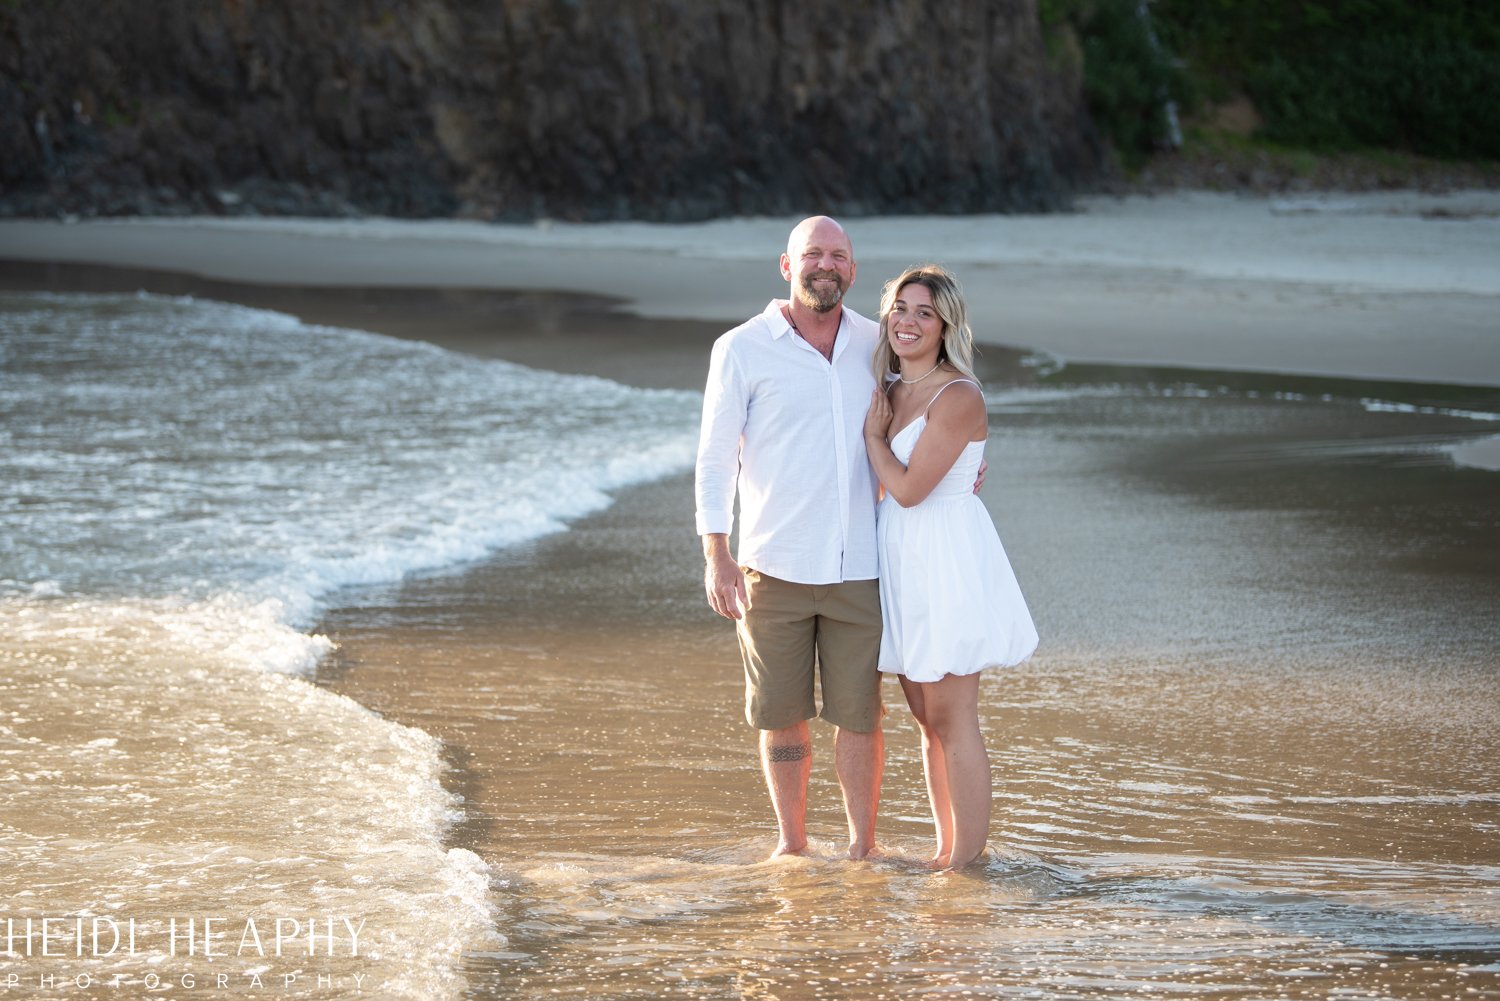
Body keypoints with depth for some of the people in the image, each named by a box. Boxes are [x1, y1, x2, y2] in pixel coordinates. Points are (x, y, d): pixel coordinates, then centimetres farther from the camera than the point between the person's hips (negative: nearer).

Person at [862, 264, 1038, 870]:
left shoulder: (958, 397, -15)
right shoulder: (890, 389, 11)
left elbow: (908, 486, -17)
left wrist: (873, 432, -4)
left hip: (948, 563, -8)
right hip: (902, 561, 8)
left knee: (951, 718, -5)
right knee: (926, 718, 12)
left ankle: (969, 855, 2)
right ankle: (946, 852, 19)